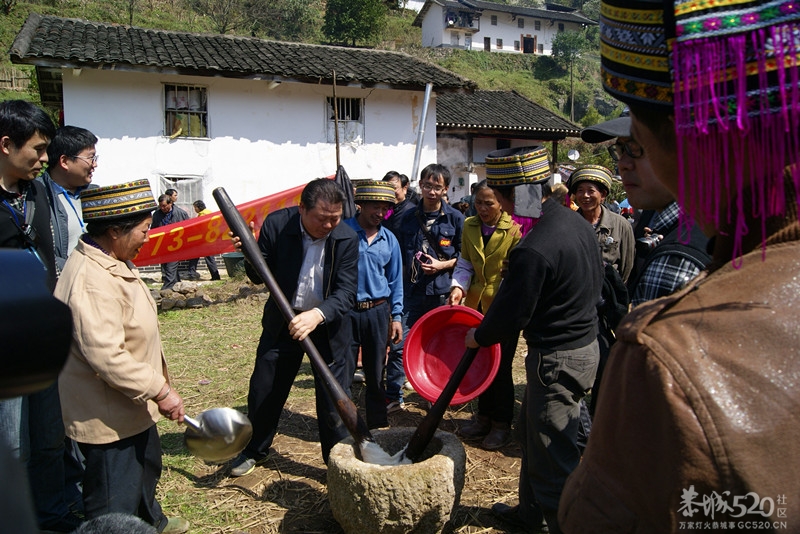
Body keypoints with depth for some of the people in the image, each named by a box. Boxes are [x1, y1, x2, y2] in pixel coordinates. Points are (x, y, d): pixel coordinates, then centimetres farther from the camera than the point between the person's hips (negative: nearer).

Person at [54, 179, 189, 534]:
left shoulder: (114, 262, 5)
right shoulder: (91, 281, -30)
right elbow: (107, 356, -35)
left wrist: (156, 384, 22)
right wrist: (160, 391, -28)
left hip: (133, 407, 11)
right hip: (107, 417, -11)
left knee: (148, 466, 31)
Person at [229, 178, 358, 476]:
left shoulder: (347, 238, -17)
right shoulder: (276, 224, -15)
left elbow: (346, 293, -21)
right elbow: (259, 278, -6)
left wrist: (317, 315, -39)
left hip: (327, 324, -1)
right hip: (282, 321, 2)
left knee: (333, 398, 3)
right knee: (263, 390, 13)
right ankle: (254, 451, 39)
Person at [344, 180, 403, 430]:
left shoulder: (389, 239, 5)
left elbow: (395, 281, 11)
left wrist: (396, 316, 7)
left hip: (378, 312, 3)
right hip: (346, 311, -3)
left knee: (376, 375, 14)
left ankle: (378, 425, 28)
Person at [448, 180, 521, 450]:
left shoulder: (514, 228, -12)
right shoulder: (469, 227, 5)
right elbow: (465, 265, 9)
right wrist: (458, 287, -9)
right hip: (477, 305, 5)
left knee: (500, 367, 3)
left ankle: (502, 425, 20)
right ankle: (484, 418, 30)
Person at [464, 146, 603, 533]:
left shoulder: (533, 250, -27)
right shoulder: (576, 221, 3)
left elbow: (510, 315, -19)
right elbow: (596, 281, 15)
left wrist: (478, 337, 2)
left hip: (556, 359, -10)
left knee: (552, 455, 5)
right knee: (532, 433, 24)